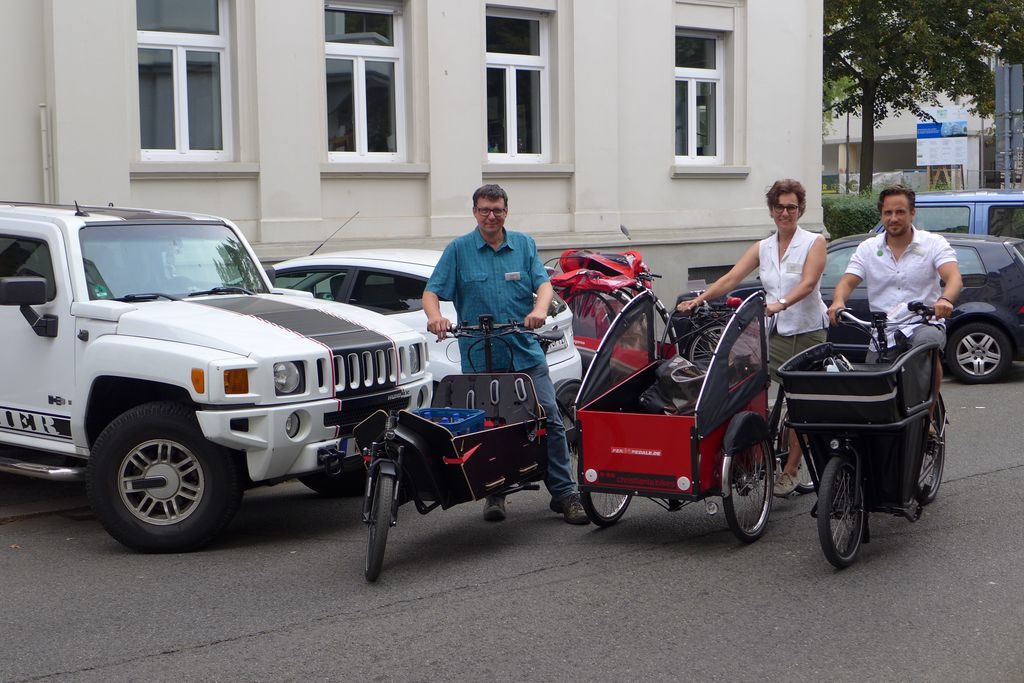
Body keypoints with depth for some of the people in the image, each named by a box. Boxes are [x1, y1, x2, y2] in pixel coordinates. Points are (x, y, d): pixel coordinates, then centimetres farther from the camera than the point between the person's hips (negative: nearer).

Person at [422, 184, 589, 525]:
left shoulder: (524, 244, 11)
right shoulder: (459, 249, 5)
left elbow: (544, 283, 1)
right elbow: (432, 292, 0)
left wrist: (540, 309, -21)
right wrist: (435, 316, -22)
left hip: (526, 354, 1)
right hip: (479, 357, -1)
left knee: (551, 420, -6)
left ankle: (565, 493, -1)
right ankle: (494, 494, 20)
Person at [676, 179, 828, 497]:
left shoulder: (814, 243, -2)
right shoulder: (762, 248, 10)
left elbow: (808, 283, -18)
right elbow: (730, 279, 0)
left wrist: (781, 303, -36)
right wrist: (699, 298, -17)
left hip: (807, 331, -4)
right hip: (774, 333, 4)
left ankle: (790, 470, 6)